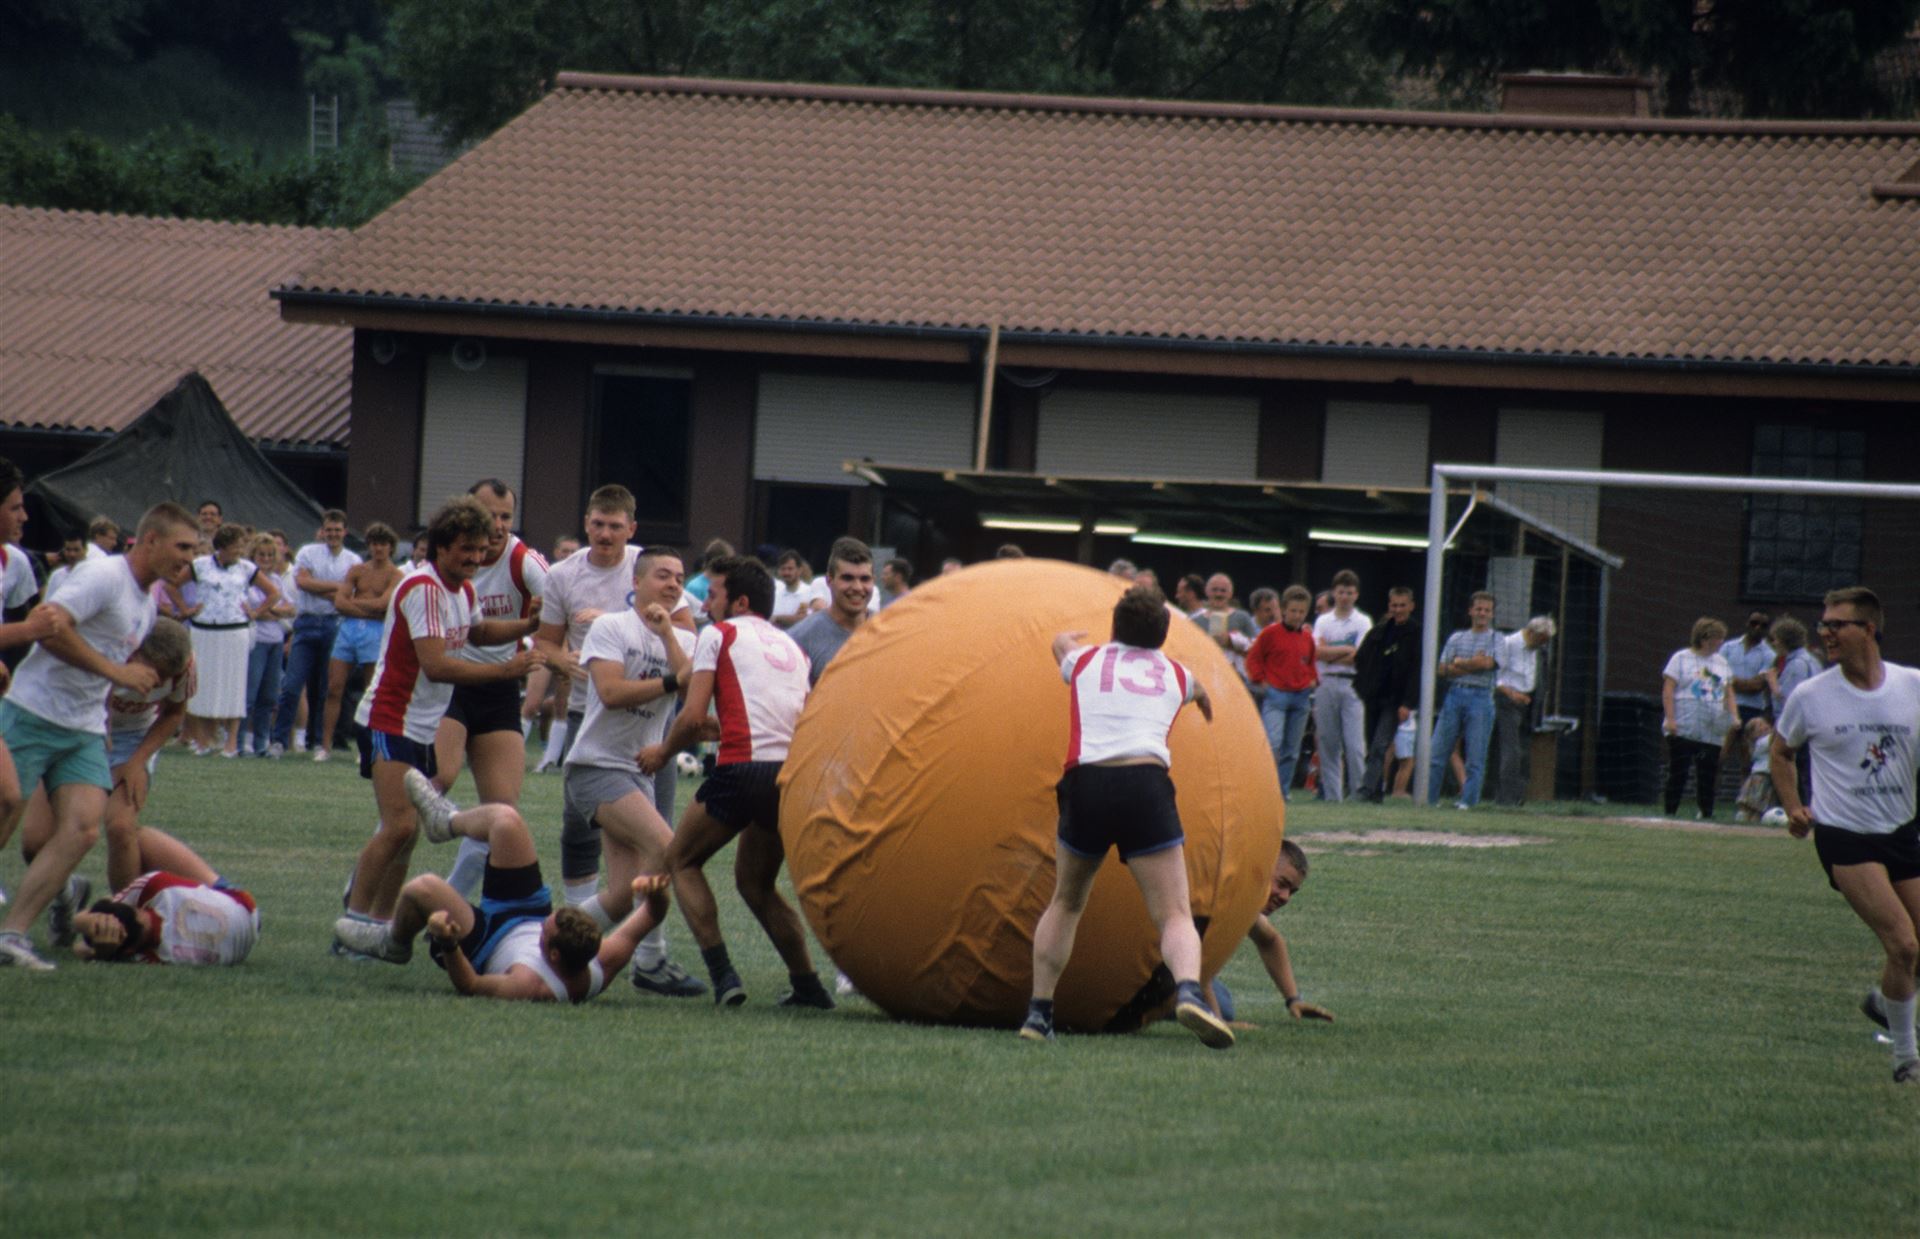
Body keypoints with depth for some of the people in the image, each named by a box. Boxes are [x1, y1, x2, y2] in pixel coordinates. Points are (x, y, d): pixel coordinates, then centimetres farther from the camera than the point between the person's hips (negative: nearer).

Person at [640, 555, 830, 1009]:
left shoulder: (719, 634, 6)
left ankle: (722, 973, -3)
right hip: (795, 772, 6)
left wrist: (663, 752, 16)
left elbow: (694, 717, -3)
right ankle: (808, 983, 12)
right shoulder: (791, 646, 25)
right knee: (755, 882, 24)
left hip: (745, 767, -6)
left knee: (681, 861, 13)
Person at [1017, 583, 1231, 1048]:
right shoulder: (1175, 674, 21)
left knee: (1066, 903, 23)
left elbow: (1061, 643, 48)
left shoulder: (1084, 661, 21)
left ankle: (1038, 1012, 19)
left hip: (1086, 782, 1)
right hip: (1146, 785, -1)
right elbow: (1201, 695, 49)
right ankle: (1189, 992, -34)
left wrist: (1066, 638, 73)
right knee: (1174, 916, -6)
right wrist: (1206, 708, 74)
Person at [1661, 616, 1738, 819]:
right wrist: (1670, 719, -14)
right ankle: (1670, 813, 0)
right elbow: (1668, 690, -5)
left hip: (1713, 732, 4)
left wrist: (1734, 716, 4)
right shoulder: (1681, 659, 0)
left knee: (1708, 775, 2)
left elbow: (1728, 693, 19)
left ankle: (1706, 814, 7)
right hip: (1683, 729, -4)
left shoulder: (1721, 663, 15)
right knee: (1677, 773, -5)